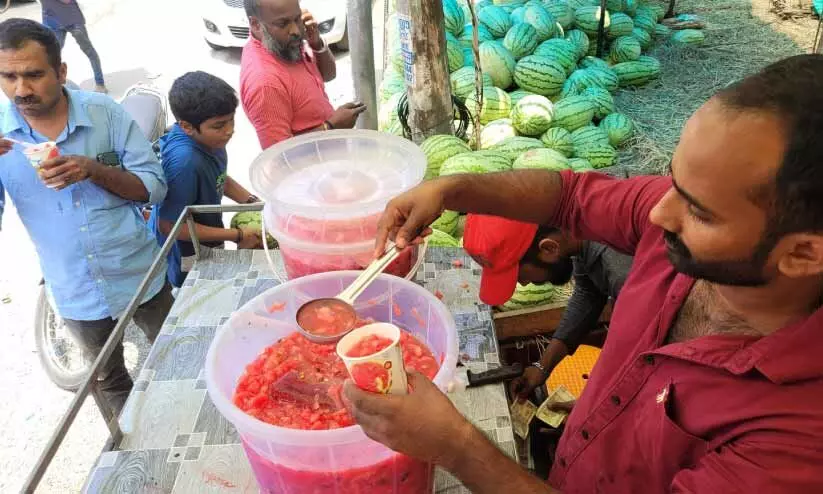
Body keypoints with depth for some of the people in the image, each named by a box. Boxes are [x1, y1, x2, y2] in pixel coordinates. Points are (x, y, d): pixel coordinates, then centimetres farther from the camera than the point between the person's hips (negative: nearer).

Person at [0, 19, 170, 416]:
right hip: (76, 295, 2)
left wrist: (94, 170, -28)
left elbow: (154, 187, -11)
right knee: (110, 381, 23)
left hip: (141, 278, -1)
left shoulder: (105, 113, -12)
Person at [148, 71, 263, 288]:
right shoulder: (184, 162, -36)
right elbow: (170, 225, -29)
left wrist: (251, 201, -6)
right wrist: (237, 236, -25)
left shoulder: (208, 138, -13)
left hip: (206, 246, 8)